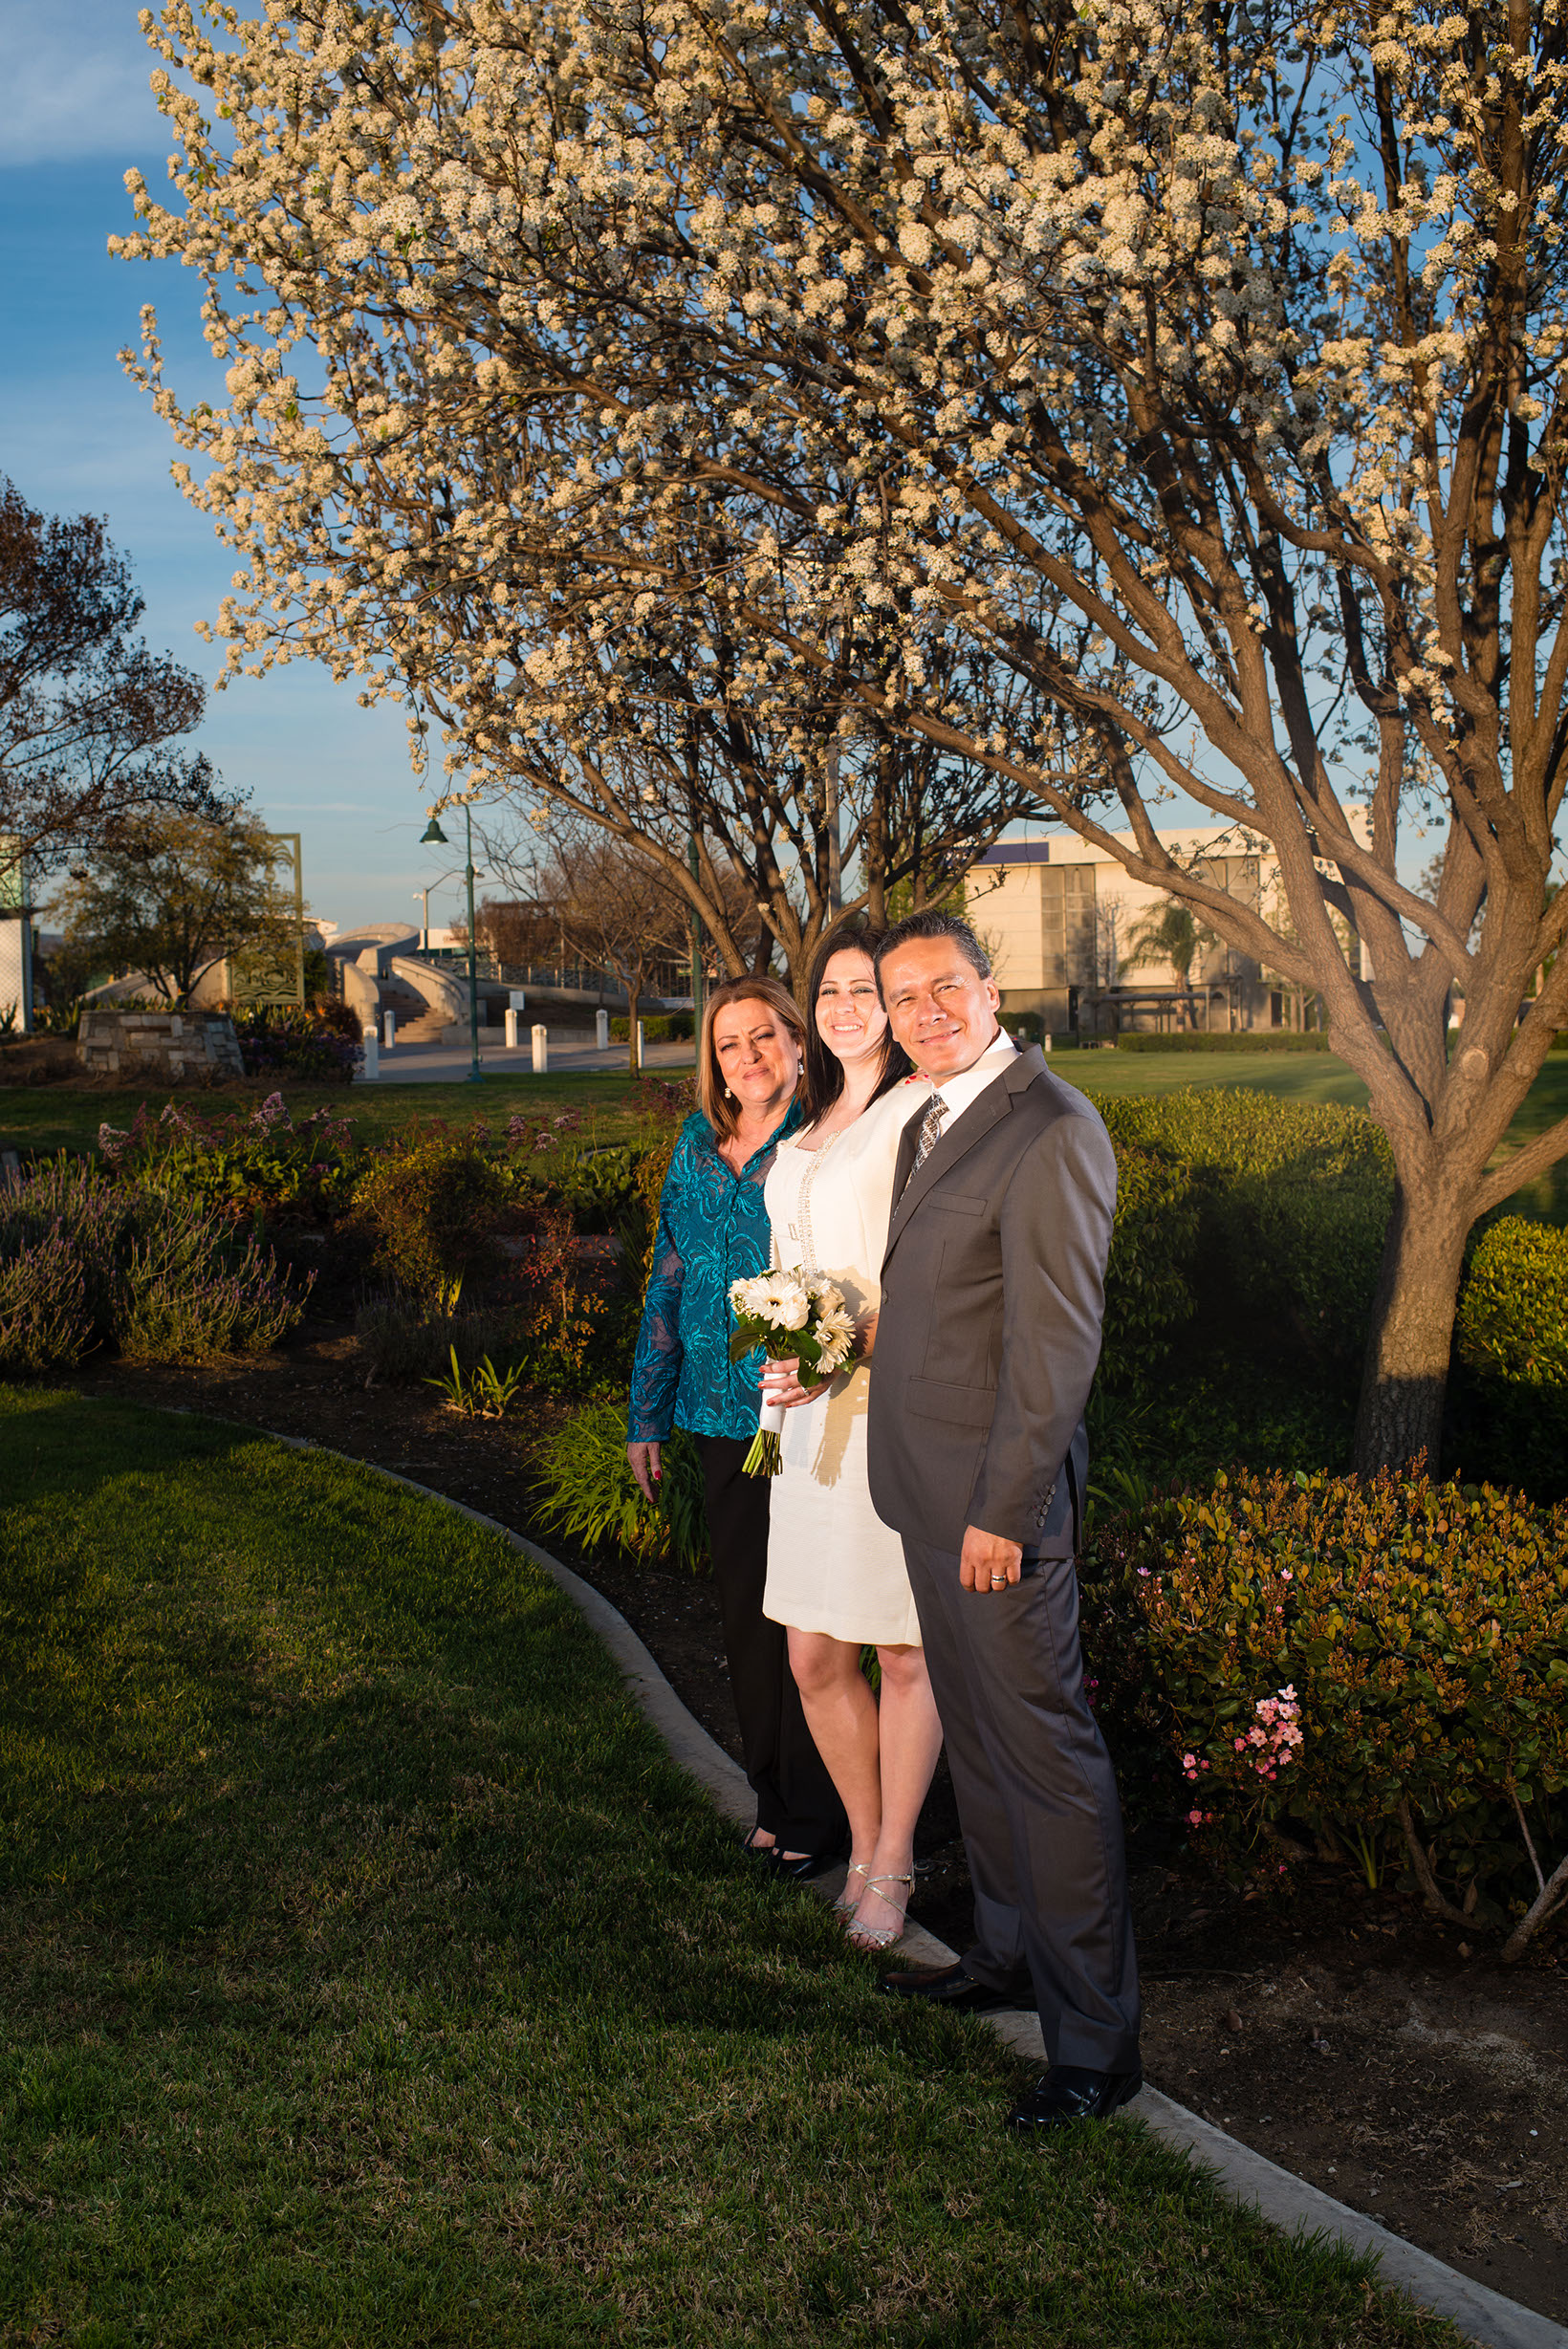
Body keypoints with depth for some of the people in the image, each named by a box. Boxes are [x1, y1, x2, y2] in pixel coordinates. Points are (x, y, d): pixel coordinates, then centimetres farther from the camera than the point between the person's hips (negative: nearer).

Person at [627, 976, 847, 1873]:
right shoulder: (697, 1146, 9)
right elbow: (670, 1282, 14)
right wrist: (647, 1413, 14)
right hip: (721, 1414, 6)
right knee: (744, 1606, 14)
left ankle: (814, 1814, 16)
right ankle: (773, 1796, 30)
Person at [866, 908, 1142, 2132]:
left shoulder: (1052, 1129, -18)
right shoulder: (933, 1120, 13)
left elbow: (1059, 1338, -21)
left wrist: (1003, 1511, -20)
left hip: (998, 1496, -9)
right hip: (929, 1486, 10)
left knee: (1044, 1749, -2)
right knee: (976, 1737, 20)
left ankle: (1097, 2039, 8)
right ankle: (1009, 1954, 36)